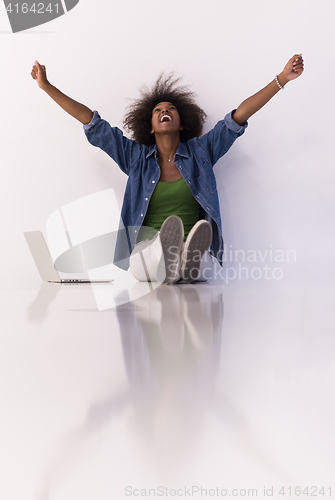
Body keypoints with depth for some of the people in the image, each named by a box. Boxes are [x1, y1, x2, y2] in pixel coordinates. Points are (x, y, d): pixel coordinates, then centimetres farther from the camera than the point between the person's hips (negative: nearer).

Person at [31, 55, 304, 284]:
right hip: (148, 250, 0)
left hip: (195, 251, 1)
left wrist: (282, 79, 4)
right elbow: (92, 122, 14)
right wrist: (47, 86, 14)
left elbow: (239, 115, 9)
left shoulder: (200, 152, 14)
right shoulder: (136, 157, 15)